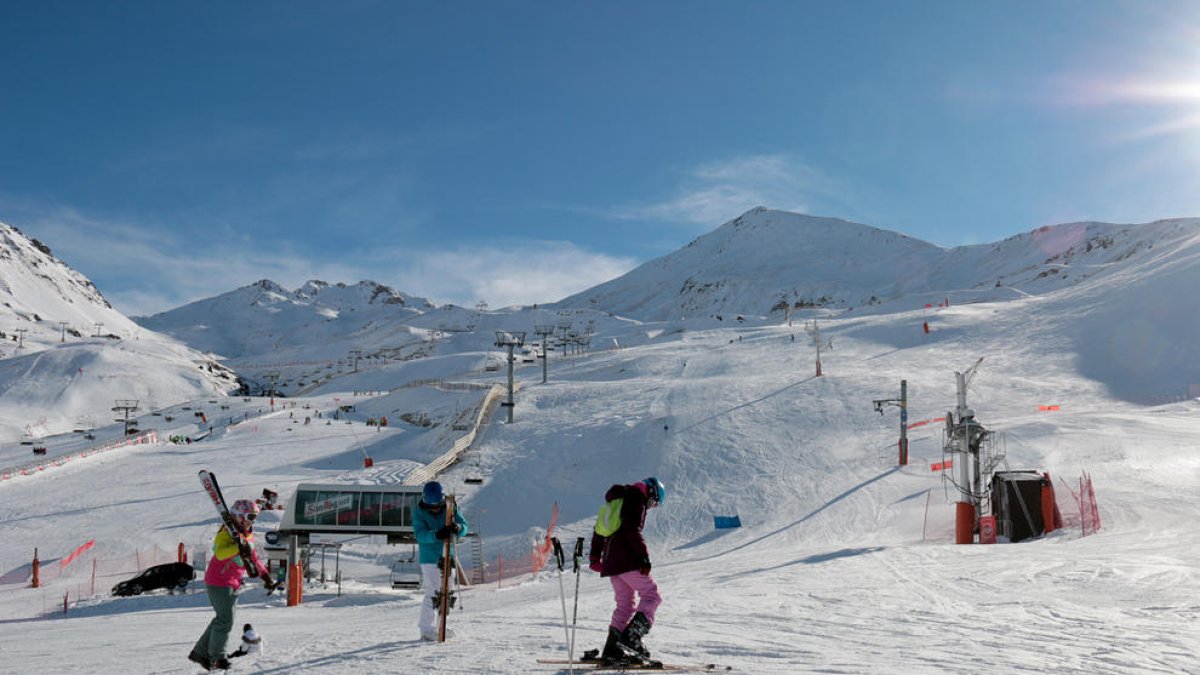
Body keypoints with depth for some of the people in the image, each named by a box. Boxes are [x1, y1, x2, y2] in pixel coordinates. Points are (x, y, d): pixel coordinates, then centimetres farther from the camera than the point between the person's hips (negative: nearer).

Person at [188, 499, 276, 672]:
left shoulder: (249, 535, 12)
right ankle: (217, 657, 5)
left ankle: (200, 652, 19)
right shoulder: (227, 533, -15)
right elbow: (219, 553, -31)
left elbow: (253, 559, 22)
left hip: (234, 584, 9)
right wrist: (238, 547, -44)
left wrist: (266, 576, 17)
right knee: (226, 620, -8)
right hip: (219, 582, -9)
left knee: (223, 619, 10)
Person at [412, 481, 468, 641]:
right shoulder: (419, 513, -10)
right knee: (433, 594, -9)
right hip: (429, 558, -4)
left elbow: (464, 526, -6)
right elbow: (420, 534, -21)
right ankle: (426, 630, -1)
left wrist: (457, 528, -30)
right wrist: (437, 535, -39)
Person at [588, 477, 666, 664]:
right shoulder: (637, 497, -3)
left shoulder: (616, 500, 25)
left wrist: (595, 556, 34)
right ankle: (632, 637, -18)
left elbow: (598, 529, 28)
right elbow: (633, 529, -17)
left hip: (610, 562, 9)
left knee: (625, 604, 14)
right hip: (627, 560, -9)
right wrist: (644, 556, -20)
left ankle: (612, 649, 7)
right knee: (651, 595, -3)